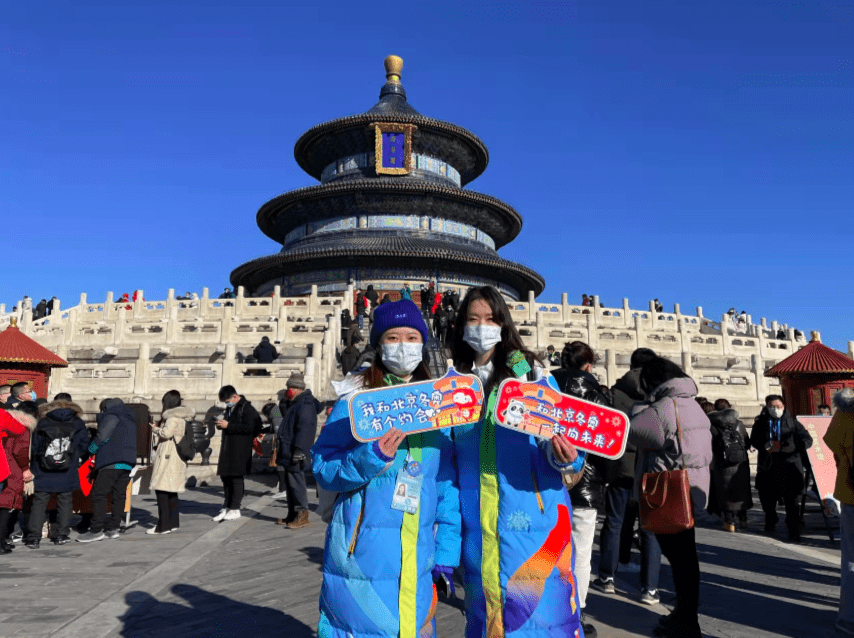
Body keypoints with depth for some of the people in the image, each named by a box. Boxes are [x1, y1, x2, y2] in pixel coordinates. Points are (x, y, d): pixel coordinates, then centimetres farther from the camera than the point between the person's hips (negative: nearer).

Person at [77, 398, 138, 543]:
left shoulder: (109, 416, 0)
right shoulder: (130, 420, 23)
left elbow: (102, 437, -10)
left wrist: (91, 449, 8)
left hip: (111, 463, -8)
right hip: (128, 463, 8)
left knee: (99, 494, -3)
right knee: (119, 495, 10)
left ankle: (96, 530, -4)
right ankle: (113, 528, 14)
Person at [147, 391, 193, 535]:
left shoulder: (173, 417, -12)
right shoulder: (180, 417, 17)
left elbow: (167, 433, -24)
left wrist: (155, 429, -6)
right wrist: (159, 428, 20)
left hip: (168, 458, -10)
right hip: (175, 458, 10)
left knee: (161, 490, -7)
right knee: (171, 491, 13)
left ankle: (163, 525, -7)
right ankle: (173, 523, 18)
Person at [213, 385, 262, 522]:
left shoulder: (246, 408, -12)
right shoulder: (230, 408, 16)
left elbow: (249, 427, -22)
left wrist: (228, 425, -21)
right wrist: (222, 425, 9)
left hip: (240, 450, -9)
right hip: (227, 448, 9)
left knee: (236, 478, -2)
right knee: (225, 477, 11)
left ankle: (235, 509, 7)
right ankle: (227, 507, 22)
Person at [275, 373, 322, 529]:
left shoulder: (305, 404, -14)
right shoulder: (295, 404, 19)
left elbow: (304, 429, -23)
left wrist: (298, 449, -27)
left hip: (296, 456, -11)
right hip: (288, 454, 11)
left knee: (296, 483, -9)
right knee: (290, 484, 15)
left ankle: (302, 516, -3)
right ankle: (292, 516, 23)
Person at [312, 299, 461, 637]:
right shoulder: (356, 398, -7)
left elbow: (447, 484, 5)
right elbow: (323, 469, -8)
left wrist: (446, 554, 3)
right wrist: (371, 457, -25)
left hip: (417, 559, 4)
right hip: (361, 555, -3)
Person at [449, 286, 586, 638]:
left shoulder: (531, 372, -3)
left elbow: (553, 442, -5)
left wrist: (564, 457, -25)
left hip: (530, 514, -3)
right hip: (477, 519, 3)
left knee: (538, 606, 1)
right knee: (484, 606, 14)